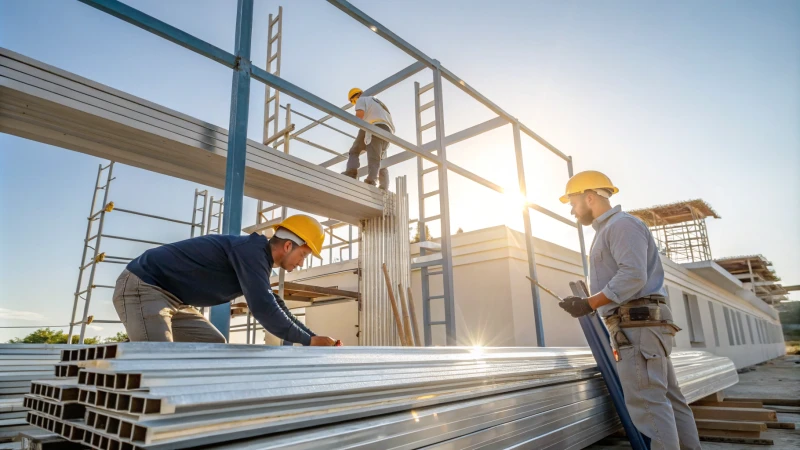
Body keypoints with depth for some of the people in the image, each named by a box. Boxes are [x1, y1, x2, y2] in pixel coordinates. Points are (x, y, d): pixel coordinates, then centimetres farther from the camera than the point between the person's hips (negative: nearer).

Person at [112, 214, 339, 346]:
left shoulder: (257, 258, 10)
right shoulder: (253, 250, -22)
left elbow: (274, 306, 17)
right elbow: (262, 308, -31)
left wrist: (314, 337, 11)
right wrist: (309, 341, -20)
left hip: (170, 296, 10)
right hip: (143, 286, -10)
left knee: (214, 345, 7)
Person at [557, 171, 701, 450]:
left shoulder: (622, 224, -8)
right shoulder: (608, 231, 23)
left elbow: (633, 276, -20)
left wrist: (589, 304, -23)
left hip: (637, 325, -11)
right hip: (637, 325, 11)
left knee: (647, 402, -11)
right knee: (669, 399, 12)